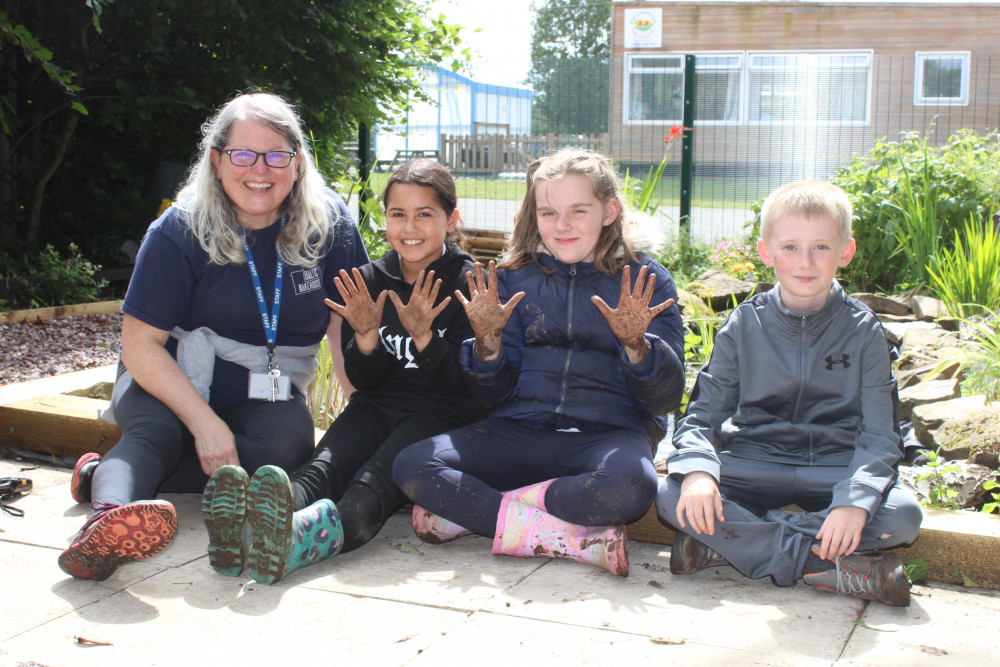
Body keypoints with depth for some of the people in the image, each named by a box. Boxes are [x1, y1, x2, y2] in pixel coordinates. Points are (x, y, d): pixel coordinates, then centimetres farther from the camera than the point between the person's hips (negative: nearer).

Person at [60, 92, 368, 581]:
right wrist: (203, 421, -26)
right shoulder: (180, 232, -12)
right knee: (155, 431, -34)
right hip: (169, 383, -1)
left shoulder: (329, 224, -6)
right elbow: (140, 344, -14)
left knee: (288, 443, -31)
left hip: (268, 396, 2)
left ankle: (105, 475, -28)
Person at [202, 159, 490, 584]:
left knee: (374, 482, -36)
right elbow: (365, 381, 10)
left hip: (443, 416, -4)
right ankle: (255, 526, -62)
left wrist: (424, 337, -21)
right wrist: (366, 336, -10)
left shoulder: (466, 284, -1)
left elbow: (463, 384, -6)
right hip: (378, 406, 4)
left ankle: (304, 537, -69)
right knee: (323, 467, -30)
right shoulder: (372, 279, 11)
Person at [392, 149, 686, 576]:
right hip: (521, 428, 3)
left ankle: (475, 512, -20)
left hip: (609, 433, -2)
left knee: (629, 485, -39)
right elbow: (496, 393, 10)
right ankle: (575, 539, -27)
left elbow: (667, 396, 0)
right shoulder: (515, 278, 11)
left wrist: (635, 343, -19)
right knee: (412, 466, -21)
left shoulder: (645, 281, 4)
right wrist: (488, 340, -10)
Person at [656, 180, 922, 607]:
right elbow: (703, 413, -1)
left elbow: (879, 433, -7)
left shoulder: (863, 330, -2)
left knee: (903, 515, -29)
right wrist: (697, 470, -24)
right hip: (754, 465, 0)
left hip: (835, 467, 0)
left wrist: (856, 499, -26)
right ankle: (824, 564, -26)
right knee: (672, 498, -26)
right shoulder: (744, 326, 0)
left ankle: (729, 545, -24)